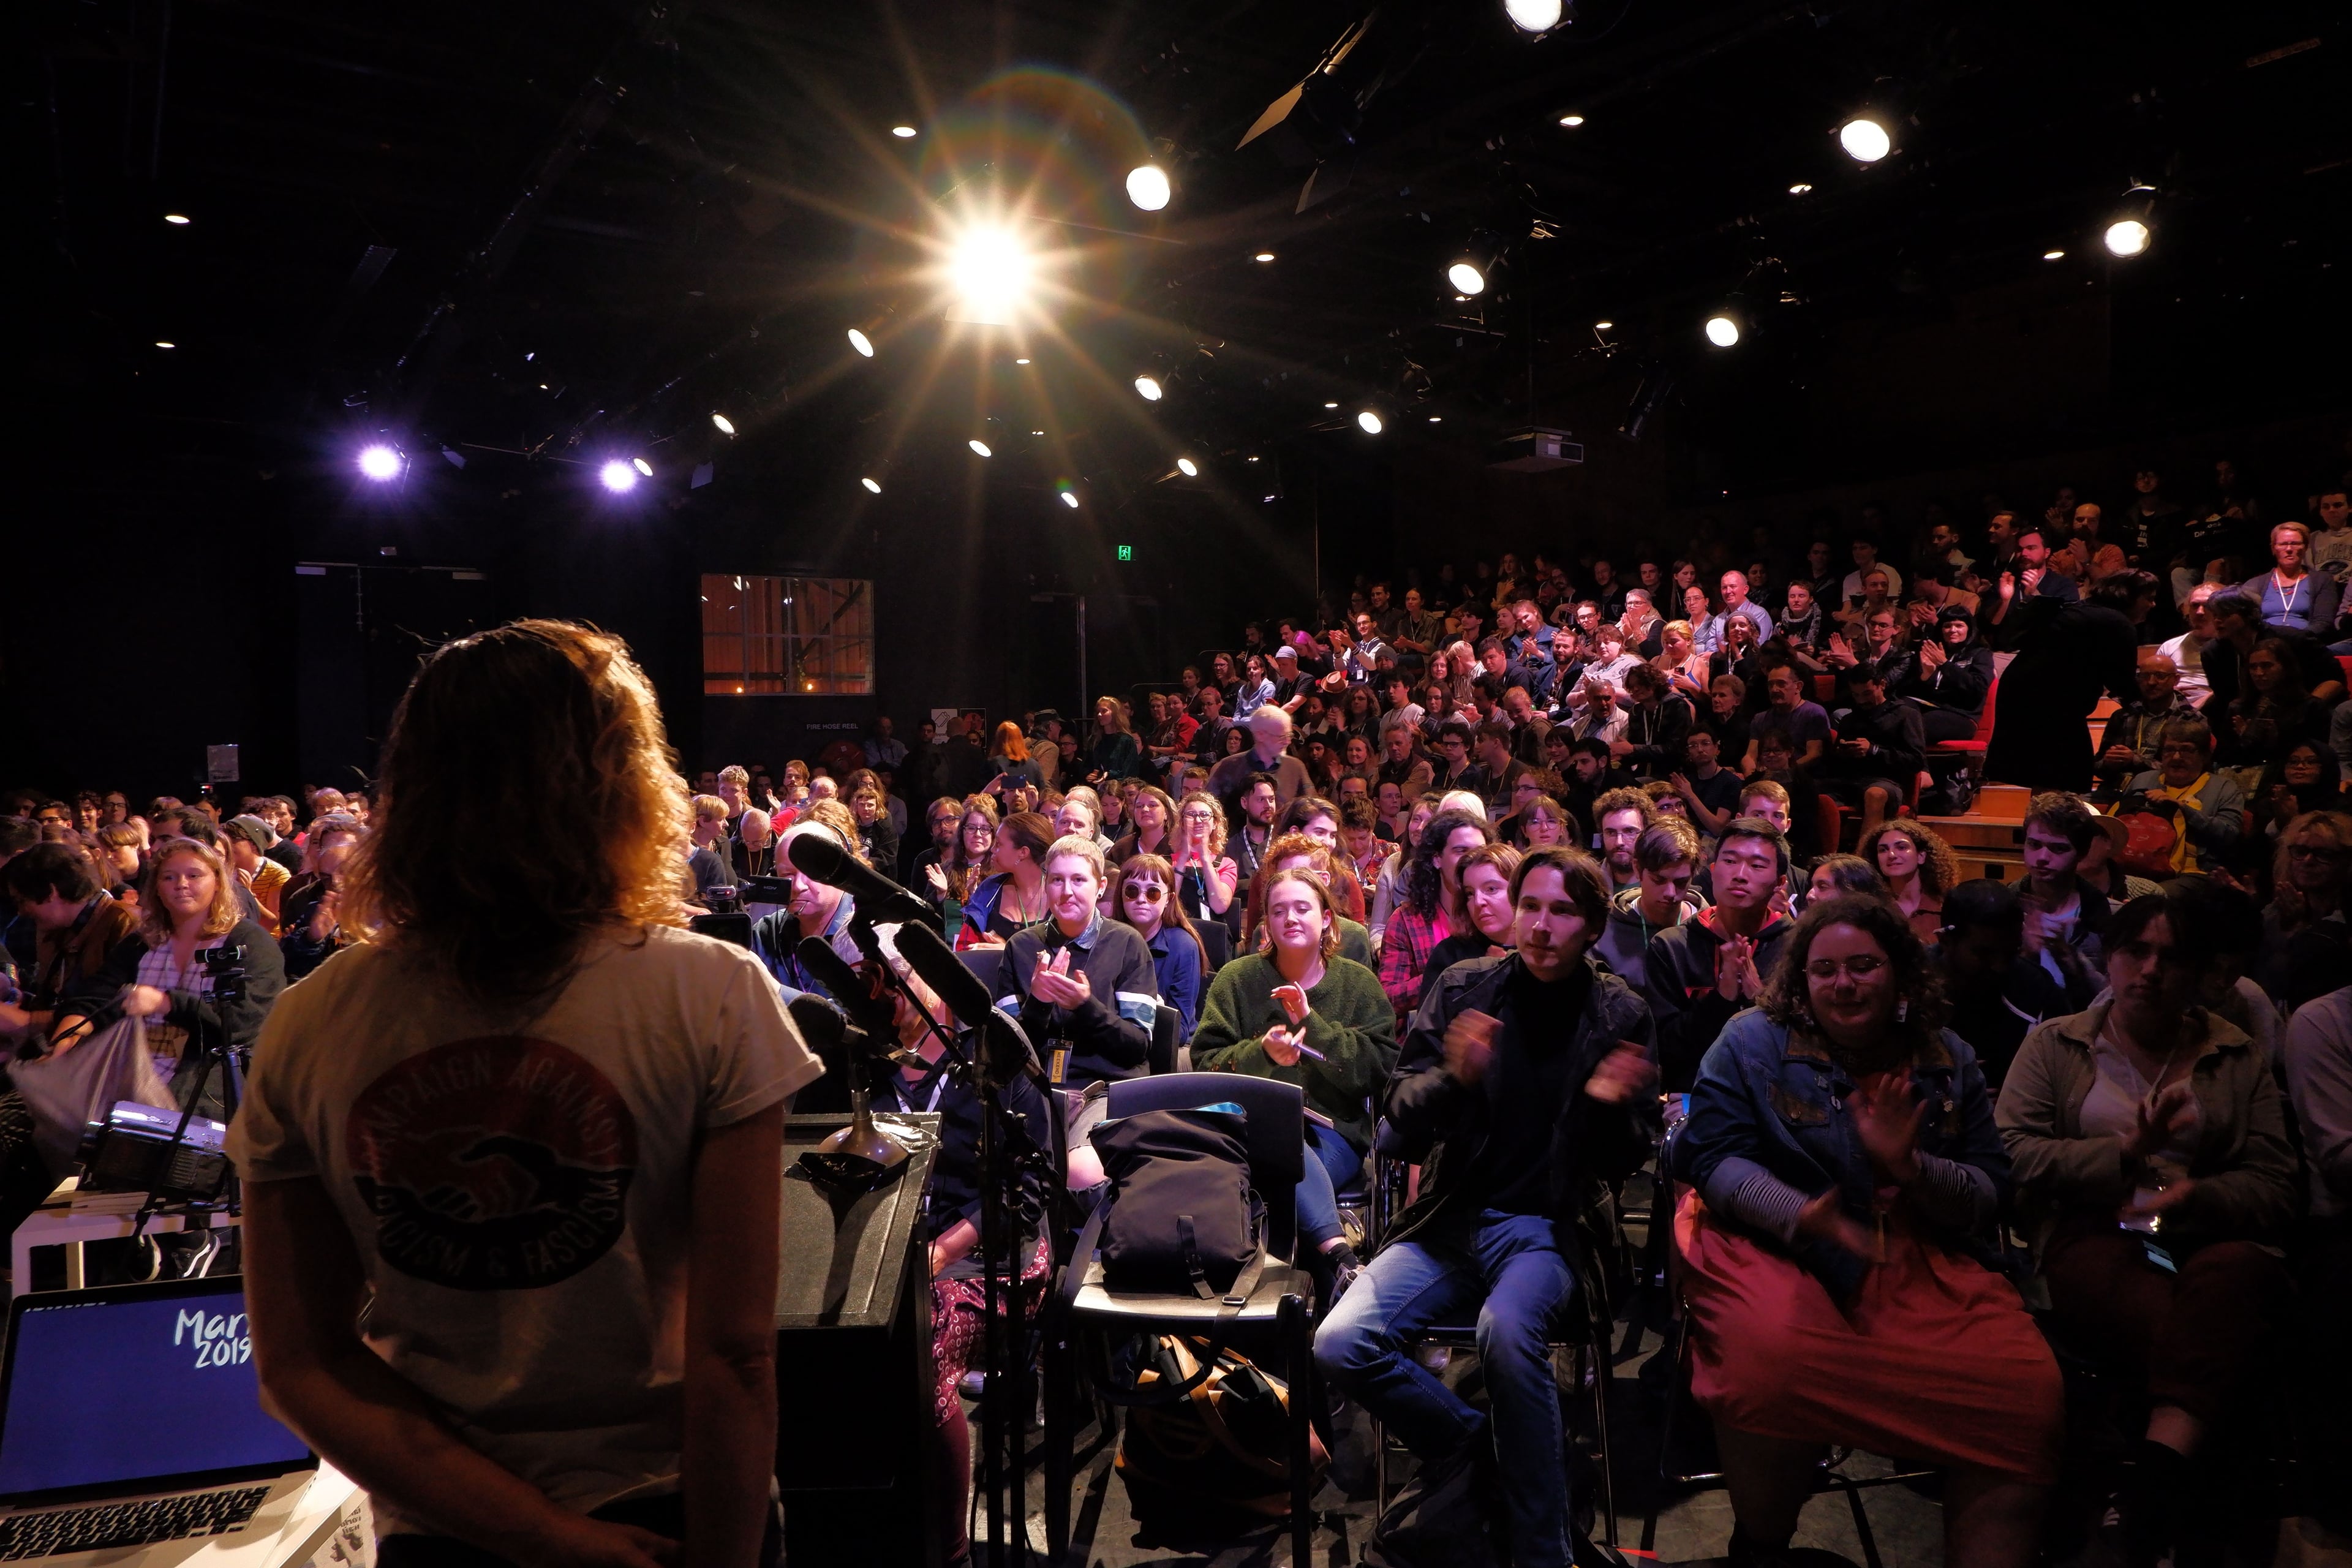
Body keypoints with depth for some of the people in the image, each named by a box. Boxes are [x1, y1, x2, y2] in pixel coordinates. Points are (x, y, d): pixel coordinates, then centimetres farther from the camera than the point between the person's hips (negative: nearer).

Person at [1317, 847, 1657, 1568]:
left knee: (1507, 1329, -36)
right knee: (1341, 1345, -22)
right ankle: (1480, 1448, 4)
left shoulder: (1619, 1014, 0)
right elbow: (1401, 1118, -3)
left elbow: (1624, 1164, 3)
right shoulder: (1462, 988, 1)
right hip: (1448, 1221, 2)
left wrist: (1611, 1106, -20)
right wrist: (1453, 1076, -24)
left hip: (1544, 1226, -2)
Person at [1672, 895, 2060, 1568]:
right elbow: (1712, 1157, -7)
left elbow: (1991, 1195, 9)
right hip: (1779, 1250, -3)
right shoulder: (1754, 1041, 1)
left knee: (2029, 1389, -22)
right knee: (1775, 1359, -34)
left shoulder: (1949, 1060, 12)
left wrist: (1910, 1166, -13)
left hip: (1926, 1261, 3)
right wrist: (1799, 1216, -24)